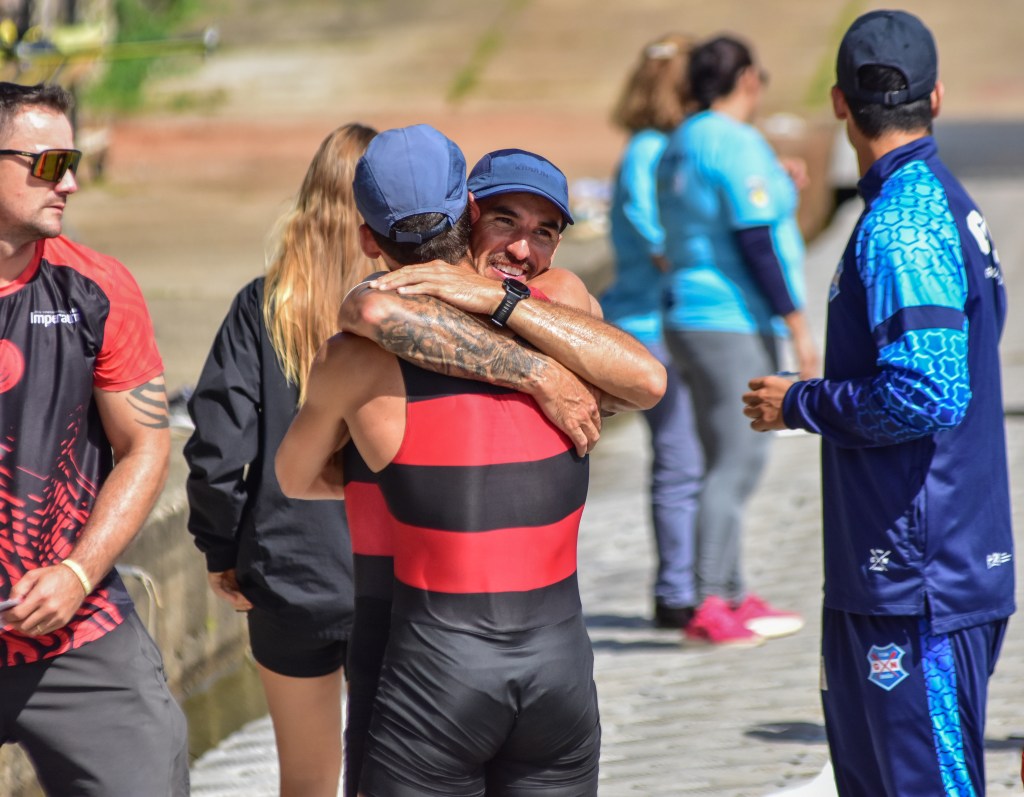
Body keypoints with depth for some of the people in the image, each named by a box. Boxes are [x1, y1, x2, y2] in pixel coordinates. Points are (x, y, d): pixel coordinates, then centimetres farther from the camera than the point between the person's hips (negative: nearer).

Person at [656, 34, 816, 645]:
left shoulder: (682, 145, 14)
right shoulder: (737, 143, -14)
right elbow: (758, 243, -18)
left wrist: (777, 189, 27)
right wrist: (798, 326, -15)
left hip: (690, 316, 10)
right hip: (736, 323, -10)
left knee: (733, 461, 14)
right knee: (736, 462, -10)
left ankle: (734, 597, 18)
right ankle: (710, 607, -14)